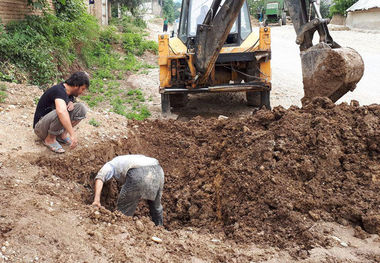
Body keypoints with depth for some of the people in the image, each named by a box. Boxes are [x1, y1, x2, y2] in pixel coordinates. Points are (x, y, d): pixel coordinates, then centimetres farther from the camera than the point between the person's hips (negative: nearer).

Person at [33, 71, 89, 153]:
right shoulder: (59, 91, -28)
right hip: (40, 127, -8)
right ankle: (50, 139, -13)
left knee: (81, 108, -7)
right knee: (60, 114, -39)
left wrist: (71, 103, -6)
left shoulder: (68, 92, 0)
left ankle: (62, 134, 1)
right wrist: (73, 135, -51)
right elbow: (61, 112, -46)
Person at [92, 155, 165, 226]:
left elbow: (100, 177, 5)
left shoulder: (111, 164, 29)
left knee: (124, 211, 14)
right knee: (156, 207, 30)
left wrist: (96, 200, -4)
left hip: (138, 175, -6)